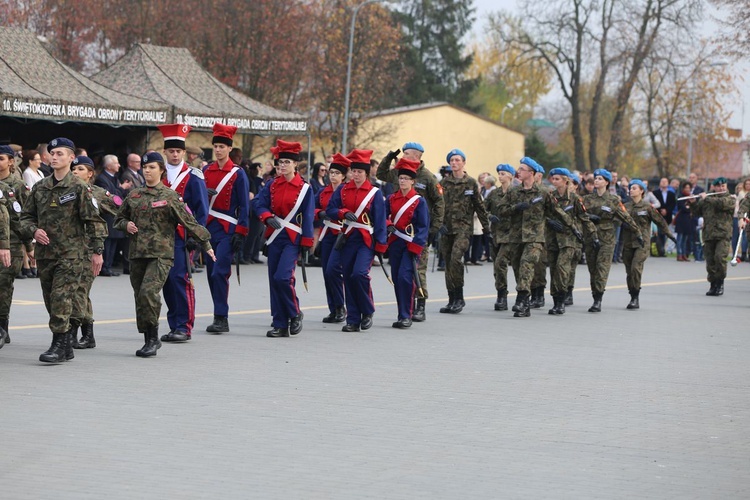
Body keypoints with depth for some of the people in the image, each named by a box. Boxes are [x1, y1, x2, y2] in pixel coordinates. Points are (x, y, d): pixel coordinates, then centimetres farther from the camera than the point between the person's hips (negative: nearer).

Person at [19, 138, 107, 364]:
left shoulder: (79, 188, -5)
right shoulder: (40, 187, 10)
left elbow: (94, 221, -5)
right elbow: (26, 216, 16)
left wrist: (97, 251, -9)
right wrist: (34, 230, -5)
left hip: (71, 254, -6)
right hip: (44, 252, 6)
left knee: (61, 298, -13)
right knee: (50, 301, 9)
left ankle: (59, 344, -9)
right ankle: (67, 347, 18)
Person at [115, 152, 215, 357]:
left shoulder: (170, 196, 0)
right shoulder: (133, 196, 13)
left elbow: (188, 221, 2)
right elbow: (119, 219, 23)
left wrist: (205, 243, 2)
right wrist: (126, 225, 0)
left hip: (161, 254, -5)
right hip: (137, 253, 5)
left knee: (148, 292, -21)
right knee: (140, 296, 5)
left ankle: (153, 338, -11)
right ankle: (149, 340, 16)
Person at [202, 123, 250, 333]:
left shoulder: (238, 174, -4)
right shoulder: (206, 171, 10)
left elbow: (244, 206, -5)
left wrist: (240, 234, -10)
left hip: (227, 230, -5)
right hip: (208, 229, 5)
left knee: (219, 273, -14)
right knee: (211, 274, 7)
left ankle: (221, 318, -11)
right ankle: (220, 318, 15)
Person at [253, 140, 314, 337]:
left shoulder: (304, 188, -3)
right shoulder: (272, 185, 8)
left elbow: (308, 217, -3)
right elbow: (258, 203, 3)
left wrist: (307, 244, -5)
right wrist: (268, 217, -17)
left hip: (293, 239, -5)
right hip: (274, 237, 5)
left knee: (282, 277, -19)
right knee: (274, 281, 3)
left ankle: (295, 314, 3)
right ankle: (280, 325, 9)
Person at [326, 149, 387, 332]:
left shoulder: (375, 193, -1)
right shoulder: (342, 190, 8)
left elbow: (380, 221, -1)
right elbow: (330, 210, 4)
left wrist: (380, 247, -5)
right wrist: (344, 213, -16)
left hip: (366, 241, -4)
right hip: (347, 239, 4)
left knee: (359, 274, -20)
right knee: (348, 279, 3)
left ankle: (367, 312, -1)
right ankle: (353, 320, 9)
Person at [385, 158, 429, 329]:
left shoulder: (419, 201, -3)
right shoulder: (391, 199, 9)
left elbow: (423, 227, -5)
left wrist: (415, 249, -13)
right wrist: (388, 225, -13)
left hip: (411, 244, -5)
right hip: (394, 243, 5)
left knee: (405, 277, -15)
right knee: (396, 279, 5)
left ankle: (406, 316, -9)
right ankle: (402, 314, 14)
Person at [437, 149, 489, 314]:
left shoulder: (471, 183, 3)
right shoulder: (444, 182, 9)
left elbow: (479, 206, 7)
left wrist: (486, 226, 8)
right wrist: (439, 224, -5)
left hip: (463, 227, -4)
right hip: (447, 227, 4)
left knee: (456, 257, -21)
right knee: (448, 263, 6)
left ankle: (459, 297, -13)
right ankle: (452, 300, 13)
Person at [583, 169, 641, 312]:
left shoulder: (614, 200, 2)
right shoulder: (587, 199, 11)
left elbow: (627, 218, 4)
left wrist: (638, 234, 5)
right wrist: (590, 217, -14)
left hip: (606, 238, -4)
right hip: (590, 237, 4)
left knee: (602, 268, -13)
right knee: (592, 269, 3)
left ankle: (598, 301, -17)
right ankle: (595, 299, 10)